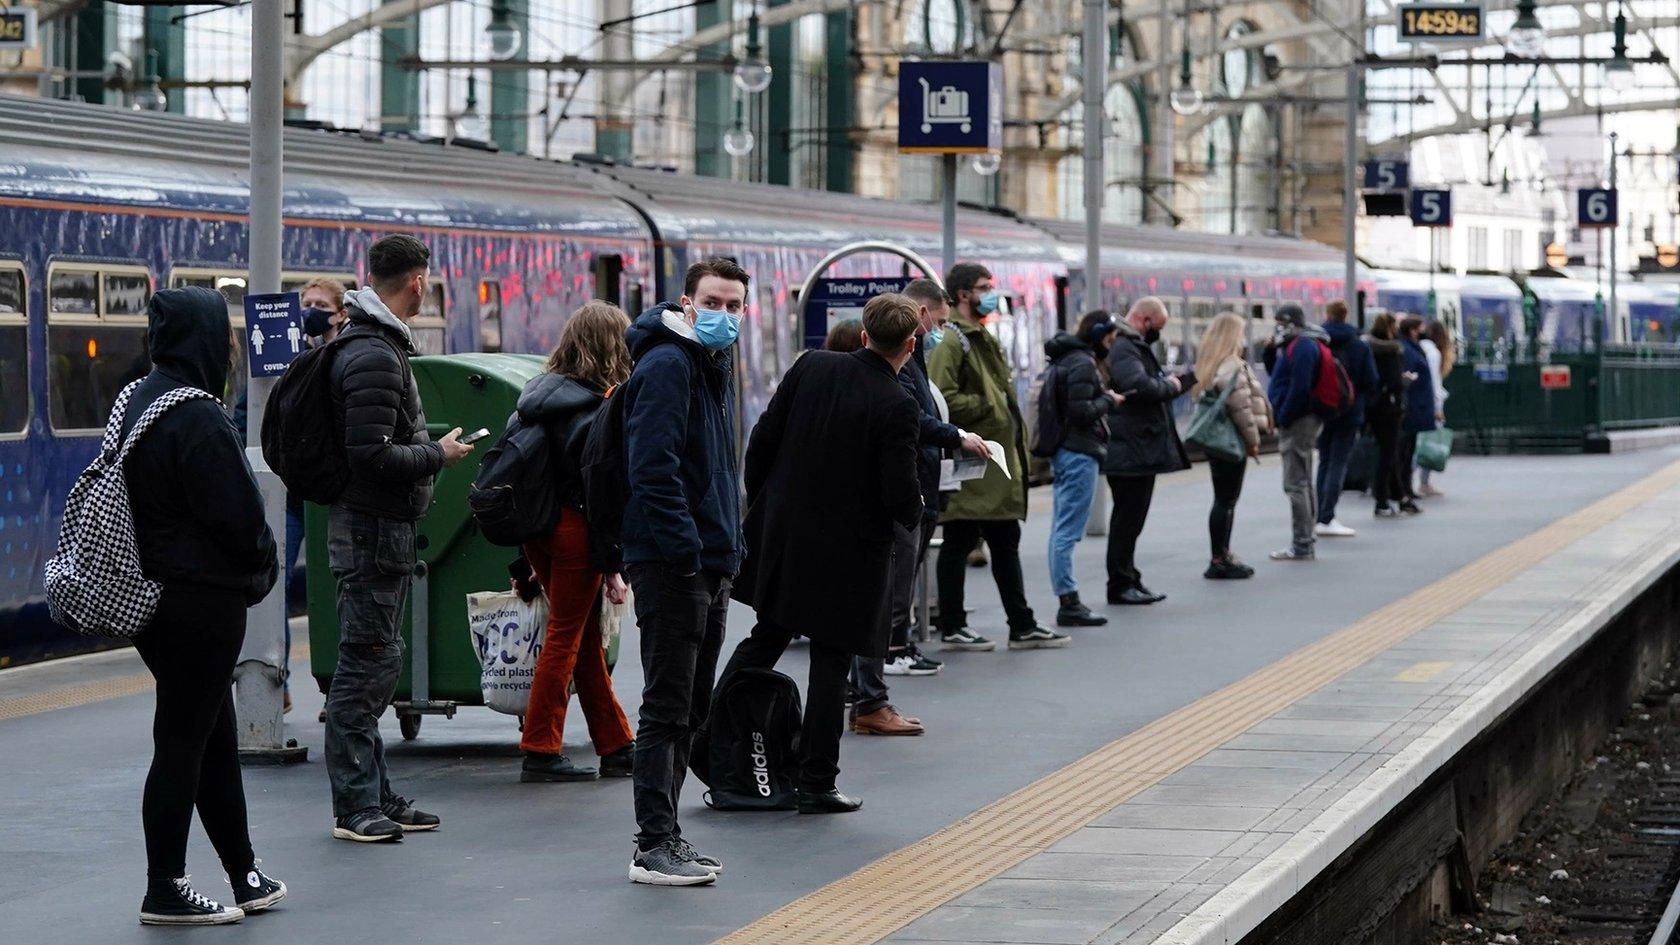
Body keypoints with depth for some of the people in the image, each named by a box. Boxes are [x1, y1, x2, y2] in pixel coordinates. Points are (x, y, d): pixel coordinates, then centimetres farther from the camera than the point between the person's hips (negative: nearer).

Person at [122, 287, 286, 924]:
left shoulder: (138, 404, 10)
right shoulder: (198, 421, -20)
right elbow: (237, 515, -19)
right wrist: (262, 567, 2)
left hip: (153, 597, 10)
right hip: (201, 602, -10)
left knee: (216, 738, 16)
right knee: (184, 741, -3)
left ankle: (244, 877, 24)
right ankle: (165, 893, 2)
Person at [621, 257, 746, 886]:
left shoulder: (714, 364, 18)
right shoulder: (666, 366, -13)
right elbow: (652, 469, -22)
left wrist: (728, 546, 17)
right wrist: (687, 549, -24)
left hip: (710, 565, 10)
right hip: (673, 565, -10)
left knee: (688, 711, 14)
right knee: (667, 710, -7)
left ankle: (664, 837, 21)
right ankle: (654, 847, -3)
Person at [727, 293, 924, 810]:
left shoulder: (810, 367, -3)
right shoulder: (898, 407, -18)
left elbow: (762, 439, 1)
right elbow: (902, 495, -18)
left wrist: (758, 505, 15)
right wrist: (913, 514, 6)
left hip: (781, 533, 5)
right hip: (846, 550, -5)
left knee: (765, 638, 20)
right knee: (830, 664, 5)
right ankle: (816, 783, 9)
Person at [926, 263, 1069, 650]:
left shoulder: (985, 340, 20)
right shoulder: (950, 341, -13)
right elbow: (942, 398, -24)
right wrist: (987, 406, -16)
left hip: (996, 462, 10)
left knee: (1006, 543, 12)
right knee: (958, 544, -1)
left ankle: (1022, 626, 16)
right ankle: (952, 628, 5)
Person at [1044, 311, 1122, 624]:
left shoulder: (1064, 360, 16)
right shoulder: (1083, 364, -14)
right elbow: (1082, 411, -21)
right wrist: (1109, 401, -4)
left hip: (1063, 451, 10)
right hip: (1079, 453, -10)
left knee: (1061, 529, 10)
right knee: (1068, 531, -9)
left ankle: (1067, 601, 14)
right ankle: (1069, 602, -9)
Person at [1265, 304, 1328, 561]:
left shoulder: (1302, 347, -16)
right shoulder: (1299, 345, 17)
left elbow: (1299, 388, -23)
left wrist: (1283, 418, -18)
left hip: (1296, 423, -11)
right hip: (1304, 421, 11)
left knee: (1296, 484, -9)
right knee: (1303, 483, 16)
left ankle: (1302, 546, -8)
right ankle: (1308, 539, 23)